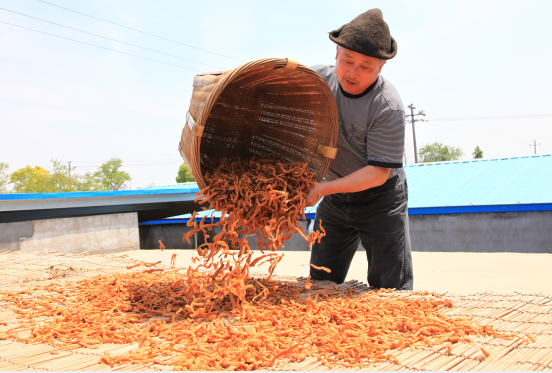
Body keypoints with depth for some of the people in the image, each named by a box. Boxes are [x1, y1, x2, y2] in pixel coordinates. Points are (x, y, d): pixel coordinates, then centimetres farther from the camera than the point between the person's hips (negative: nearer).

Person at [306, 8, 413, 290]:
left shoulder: (387, 106, -24)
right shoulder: (318, 79, -9)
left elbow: (379, 172, -23)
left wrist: (322, 188, -29)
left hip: (380, 199, -4)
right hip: (334, 200, 5)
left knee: (390, 290, -1)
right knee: (320, 285, 12)